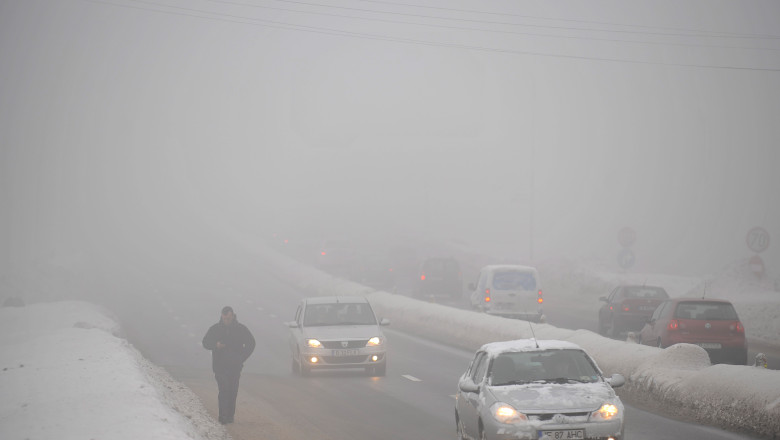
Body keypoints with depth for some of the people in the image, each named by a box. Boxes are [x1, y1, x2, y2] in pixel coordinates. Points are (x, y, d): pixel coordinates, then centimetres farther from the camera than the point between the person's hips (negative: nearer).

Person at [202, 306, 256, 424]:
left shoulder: (240, 329, 3)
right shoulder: (215, 329, 2)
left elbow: (251, 343, 12)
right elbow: (205, 343, 6)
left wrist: (242, 358, 2)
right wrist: (216, 345, -15)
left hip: (235, 367, 2)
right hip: (220, 366, -2)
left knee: (233, 392, 4)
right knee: (223, 390, -13)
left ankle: (230, 416, 14)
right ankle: (223, 416, -15)